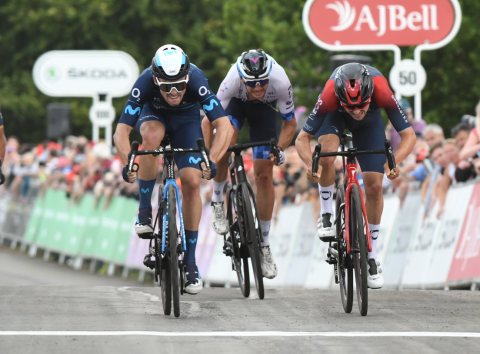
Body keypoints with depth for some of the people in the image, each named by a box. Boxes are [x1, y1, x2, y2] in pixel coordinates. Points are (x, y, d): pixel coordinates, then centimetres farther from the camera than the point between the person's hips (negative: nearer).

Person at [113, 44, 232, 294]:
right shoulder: (145, 83, -37)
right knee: (152, 135, -37)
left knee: (192, 182, -14)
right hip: (153, 113, 0)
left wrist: (211, 160, -57)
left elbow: (224, 126, -43)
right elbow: (121, 132, -37)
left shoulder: (196, 81, -38)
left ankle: (190, 260, -2)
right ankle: (144, 212, -21)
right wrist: (127, 163, -55)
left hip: (186, 118, 0)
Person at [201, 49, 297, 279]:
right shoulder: (232, 81, -40)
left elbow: (290, 123, -22)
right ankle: (218, 201, -5)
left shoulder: (280, 83, -38)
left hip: (265, 109, 1)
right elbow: (209, 120, -32)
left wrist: (280, 149, -37)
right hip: (236, 104, -1)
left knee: (264, 174, -5)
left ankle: (265, 245, 5)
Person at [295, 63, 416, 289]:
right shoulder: (329, 97, -42)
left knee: (374, 187, -6)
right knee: (326, 156, -33)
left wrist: (394, 161, -52)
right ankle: (326, 214, -9)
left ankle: (372, 257, 9)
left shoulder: (382, 93, -42)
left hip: (370, 122, 1)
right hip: (335, 116, -1)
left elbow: (408, 135, -34)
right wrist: (309, 162, -53)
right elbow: (302, 138, -33)